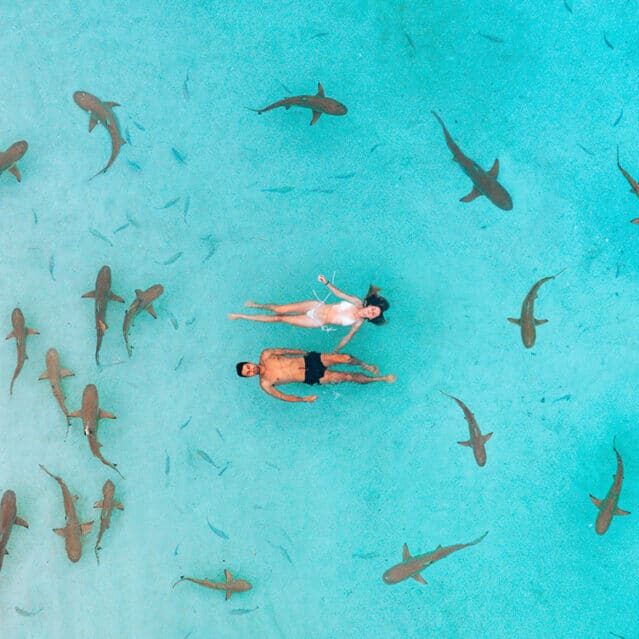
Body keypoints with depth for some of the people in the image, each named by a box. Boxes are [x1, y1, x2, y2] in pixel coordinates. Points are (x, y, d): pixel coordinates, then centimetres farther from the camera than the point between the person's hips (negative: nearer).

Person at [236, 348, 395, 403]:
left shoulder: (265, 355, -2)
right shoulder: (265, 383, -9)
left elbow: (286, 350, 11)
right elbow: (282, 396, -4)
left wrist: (305, 352, 14)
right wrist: (304, 399, -5)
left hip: (310, 359, 3)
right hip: (311, 378, -3)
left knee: (345, 358, -15)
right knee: (347, 377, -11)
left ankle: (364, 366, 18)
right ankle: (381, 379, 7)